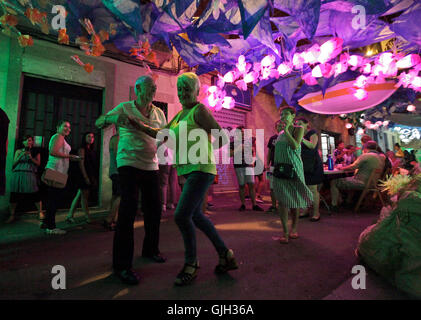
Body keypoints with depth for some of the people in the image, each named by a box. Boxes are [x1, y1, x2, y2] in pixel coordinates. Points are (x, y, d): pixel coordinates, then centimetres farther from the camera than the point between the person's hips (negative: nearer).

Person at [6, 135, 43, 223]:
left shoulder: (35, 152, 12)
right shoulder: (18, 151, 17)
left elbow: (38, 163, 5)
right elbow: (14, 163, 9)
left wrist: (31, 157, -9)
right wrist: (21, 156, -4)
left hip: (30, 175, -2)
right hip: (17, 174, 2)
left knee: (35, 195, -9)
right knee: (14, 196, 0)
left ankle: (40, 213, -1)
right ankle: (12, 216, 11)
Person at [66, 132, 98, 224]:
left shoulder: (92, 151, 18)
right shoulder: (82, 149, -4)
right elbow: (81, 164, -12)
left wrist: (95, 179, 12)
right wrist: (86, 177, -18)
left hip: (90, 176, 8)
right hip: (83, 176, -8)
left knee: (79, 196, 8)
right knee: (85, 196, -4)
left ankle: (70, 216, 12)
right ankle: (87, 217, 1)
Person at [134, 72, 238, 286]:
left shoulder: (199, 110, -7)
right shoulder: (181, 114, 18)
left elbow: (222, 138, -12)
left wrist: (201, 152, -8)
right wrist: (138, 125, 12)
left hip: (200, 170, -10)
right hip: (190, 171, 10)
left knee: (181, 215, -11)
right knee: (195, 215, 15)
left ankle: (191, 264, 13)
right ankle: (226, 255, 29)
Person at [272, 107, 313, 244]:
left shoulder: (298, 129, 1)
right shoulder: (280, 133, 15)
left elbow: (295, 146, -16)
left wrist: (286, 130, -12)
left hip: (293, 168, -4)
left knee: (295, 199, 6)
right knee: (282, 200, -2)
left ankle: (294, 229, 22)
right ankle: (285, 232, 4)